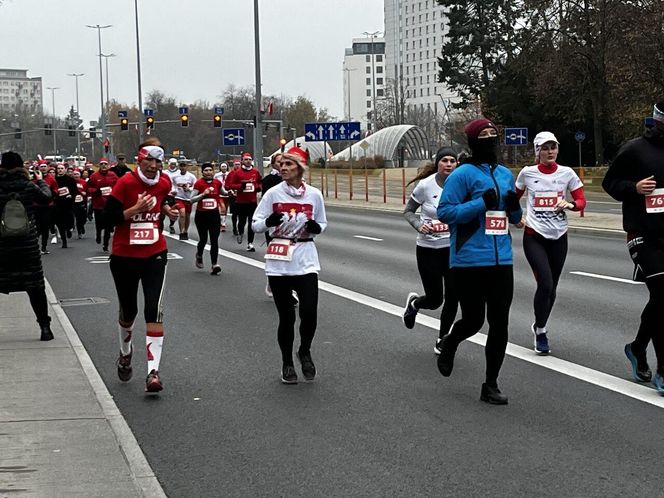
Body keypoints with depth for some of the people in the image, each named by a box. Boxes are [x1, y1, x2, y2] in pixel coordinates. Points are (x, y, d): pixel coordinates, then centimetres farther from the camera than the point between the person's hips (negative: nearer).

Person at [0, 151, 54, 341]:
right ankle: (45, 327, 8)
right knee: (35, 287, 7)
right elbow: (46, 198, 9)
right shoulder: (28, 187, -8)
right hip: (27, 245, 0)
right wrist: (41, 180, 26)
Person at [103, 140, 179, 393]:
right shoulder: (125, 183, -13)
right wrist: (135, 209, -25)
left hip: (154, 255, 2)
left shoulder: (164, 183, 1)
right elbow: (108, 216, -15)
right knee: (128, 311, 13)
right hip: (124, 256, -2)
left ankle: (153, 371, -15)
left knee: (154, 310, -13)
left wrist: (167, 209, 6)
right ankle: (125, 354, 43)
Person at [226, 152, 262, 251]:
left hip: (252, 201, 1)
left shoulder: (255, 172, 4)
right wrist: (241, 186, -16)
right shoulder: (237, 172, -3)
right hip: (241, 201, -1)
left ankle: (250, 244, 1)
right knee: (242, 221, 7)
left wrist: (258, 187, -2)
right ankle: (240, 233, 42)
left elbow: (260, 182, 19)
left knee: (252, 223, -3)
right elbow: (230, 185, -2)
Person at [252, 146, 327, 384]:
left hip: (306, 259, 0)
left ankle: (305, 351, 18)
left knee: (309, 313, -12)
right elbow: (255, 224, 1)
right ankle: (287, 363, 23)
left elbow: (322, 225, 16)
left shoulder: (314, 194, 3)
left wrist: (315, 227, -8)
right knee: (286, 316, 4)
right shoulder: (273, 193, -1)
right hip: (279, 262, 0)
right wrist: (270, 221, -20)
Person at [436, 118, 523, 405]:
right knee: (473, 320, 3)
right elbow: (445, 212, -13)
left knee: (500, 323, 3)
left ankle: (490, 385, 14)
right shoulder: (464, 174, -7)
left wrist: (514, 207, -3)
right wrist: (482, 203, -20)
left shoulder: (505, 174, 12)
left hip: (501, 261, 5)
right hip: (469, 261, -5)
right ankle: (448, 346, 38)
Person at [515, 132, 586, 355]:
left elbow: (581, 201, 0)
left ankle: (538, 326, 32)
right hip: (534, 237, -2)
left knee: (551, 288, 9)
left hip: (558, 238, 2)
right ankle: (540, 330, 3)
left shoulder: (566, 173, 0)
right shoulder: (527, 173, -2)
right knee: (545, 284, -16)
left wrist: (570, 205, -19)